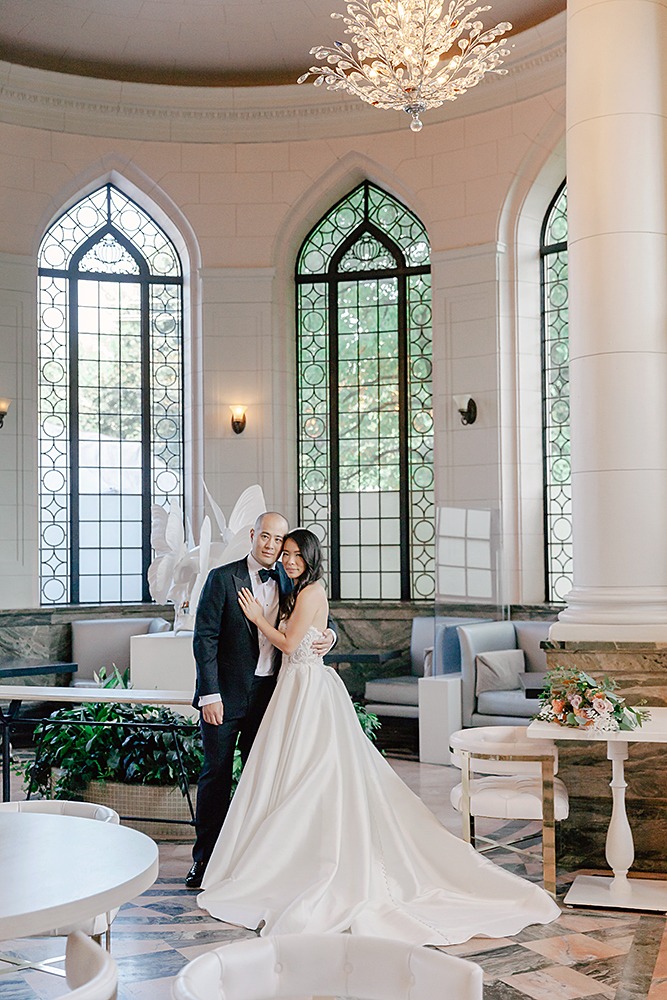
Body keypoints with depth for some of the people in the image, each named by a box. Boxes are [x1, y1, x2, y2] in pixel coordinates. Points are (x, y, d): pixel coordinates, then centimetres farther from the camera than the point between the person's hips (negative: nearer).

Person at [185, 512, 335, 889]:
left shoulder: (289, 581, 6)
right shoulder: (222, 578, -8)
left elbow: (318, 616, 18)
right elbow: (205, 638, -10)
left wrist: (329, 634, -7)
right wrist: (210, 695, -16)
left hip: (269, 693, 4)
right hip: (225, 694, -4)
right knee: (217, 775, 2)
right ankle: (205, 858, 12)